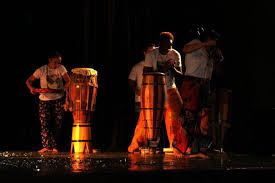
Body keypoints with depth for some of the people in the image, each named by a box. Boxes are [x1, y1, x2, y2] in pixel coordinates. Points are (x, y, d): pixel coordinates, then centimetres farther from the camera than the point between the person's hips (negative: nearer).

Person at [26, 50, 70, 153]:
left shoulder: (61, 68, 3)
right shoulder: (41, 70, -3)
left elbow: (68, 81, 0)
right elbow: (28, 81, 1)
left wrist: (64, 87, -22)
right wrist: (31, 88, -21)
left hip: (58, 99, 2)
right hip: (45, 99, -2)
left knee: (57, 124, 1)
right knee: (45, 123, -11)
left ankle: (54, 147, 8)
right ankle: (46, 147, -16)